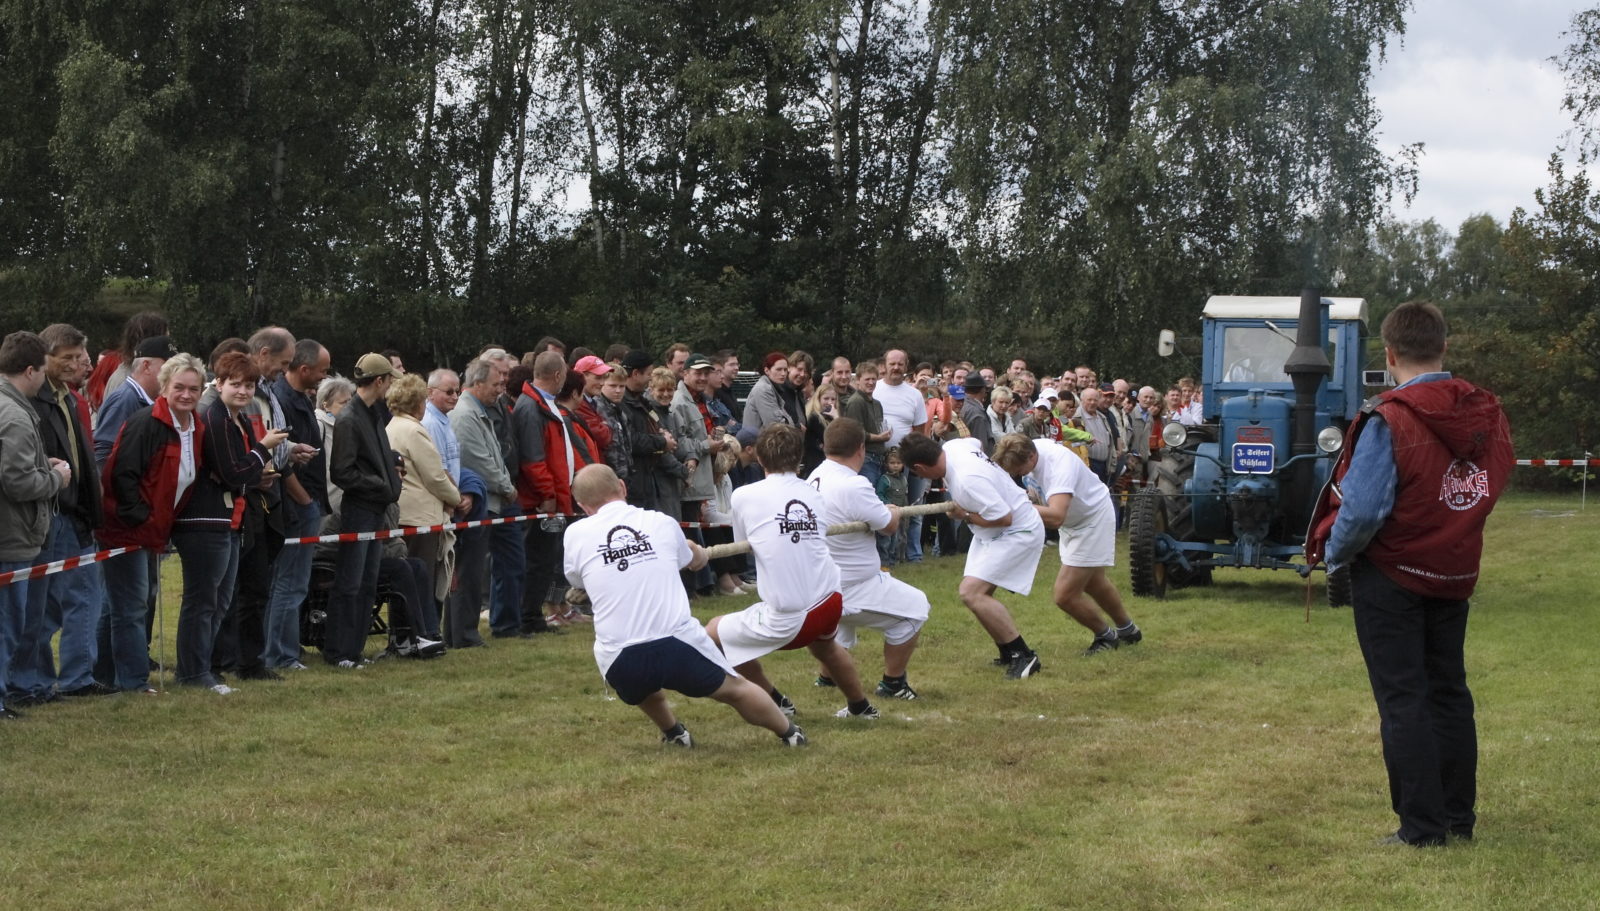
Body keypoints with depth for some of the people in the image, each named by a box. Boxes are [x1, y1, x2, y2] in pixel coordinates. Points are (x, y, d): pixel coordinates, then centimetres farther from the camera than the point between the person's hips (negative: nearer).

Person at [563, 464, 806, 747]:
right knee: (734, 689, 25)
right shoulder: (662, 522, 8)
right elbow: (693, 561, 30)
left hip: (618, 661, 0)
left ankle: (672, 732, 42)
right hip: (680, 645, 0)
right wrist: (698, 552, 55)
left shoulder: (575, 535, 3)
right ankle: (789, 733, 40)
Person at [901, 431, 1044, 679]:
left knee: (971, 593, -20)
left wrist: (965, 516, -15)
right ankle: (1009, 654, 22)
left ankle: (1023, 656, -14)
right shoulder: (953, 446, -6)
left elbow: (1004, 518, -31)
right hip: (994, 535, 11)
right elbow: (975, 442, 20)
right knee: (979, 593, 14)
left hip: (1018, 532, -11)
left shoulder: (967, 481, -33)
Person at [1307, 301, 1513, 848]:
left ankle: (1422, 828, 3)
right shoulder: (1488, 416, -3)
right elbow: (1493, 486, 6)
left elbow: (1362, 510, -25)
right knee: (1449, 691, 17)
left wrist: (1334, 556, -7)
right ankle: (1459, 817, 24)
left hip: (1391, 577, -6)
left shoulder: (1388, 421, -22)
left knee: (1403, 698, 2)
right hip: (1455, 576, 6)